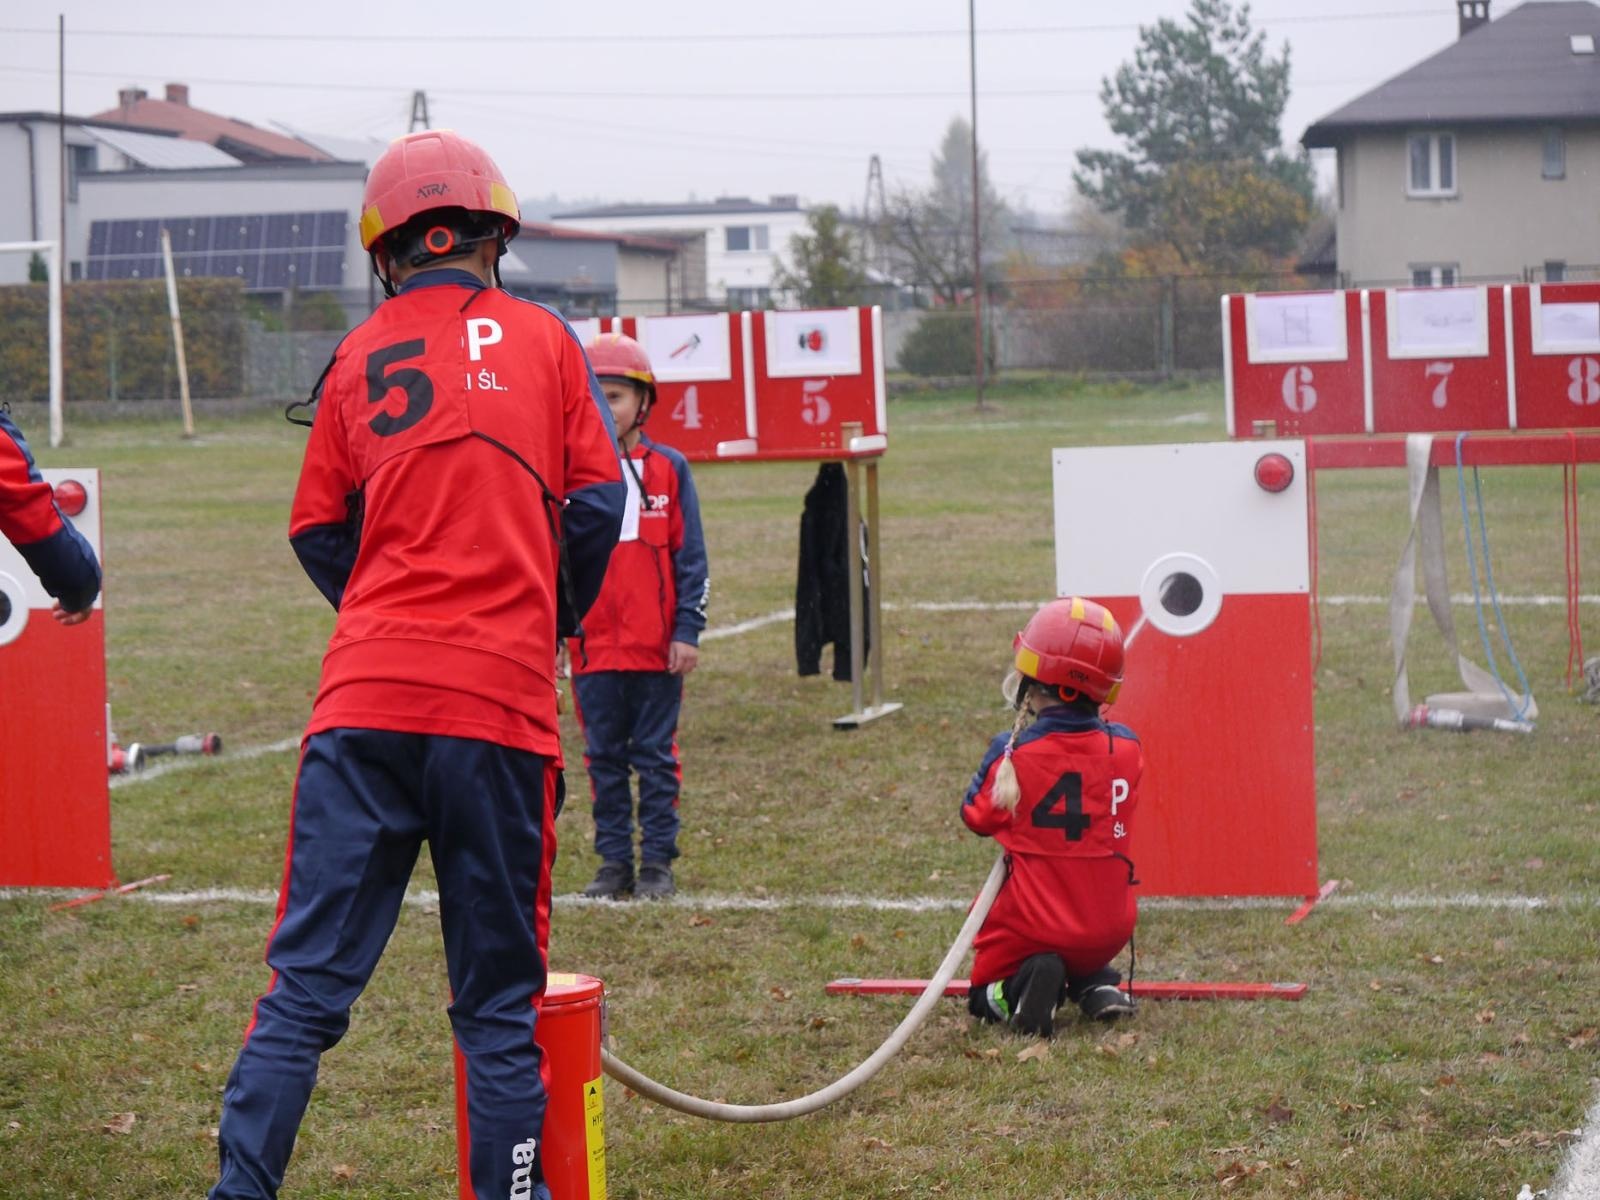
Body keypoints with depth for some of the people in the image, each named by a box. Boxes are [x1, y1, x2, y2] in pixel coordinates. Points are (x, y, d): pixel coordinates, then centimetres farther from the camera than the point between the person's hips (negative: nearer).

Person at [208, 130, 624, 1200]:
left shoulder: (360, 357, 10)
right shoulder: (544, 339, 7)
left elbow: (319, 533, 12)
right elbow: (598, 501, 5)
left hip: (366, 700, 1)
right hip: (503, 707, -1)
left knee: (309, 980, 3)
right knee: (499, 995, 7)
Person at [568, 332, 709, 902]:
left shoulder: (668, 469, 1)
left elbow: (689, 555, 2)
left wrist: (688, 630, -4)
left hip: (656, 644, -1)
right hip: (592, 642, 2)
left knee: (656, 756, 5)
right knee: (604, 758, 7)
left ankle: (658, 861, 12)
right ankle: (613, 862, 15)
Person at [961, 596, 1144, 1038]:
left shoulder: (1014, 754, -17)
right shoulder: (1126, 747, -7)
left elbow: (977, 817, 0)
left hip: (1033, 925, -4)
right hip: (1109, 928, 4)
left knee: (986, 996, 18)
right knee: (1088, 957, 38)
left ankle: (1023, 985, -13)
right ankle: (1097, 985, 7)